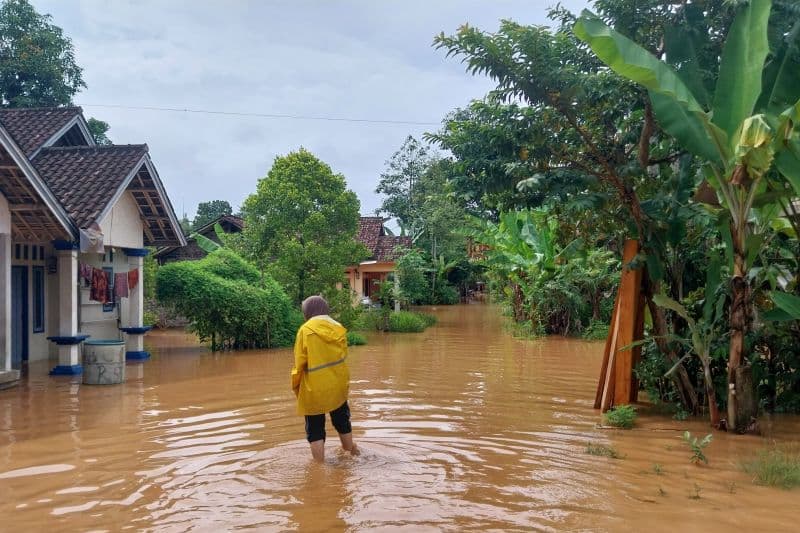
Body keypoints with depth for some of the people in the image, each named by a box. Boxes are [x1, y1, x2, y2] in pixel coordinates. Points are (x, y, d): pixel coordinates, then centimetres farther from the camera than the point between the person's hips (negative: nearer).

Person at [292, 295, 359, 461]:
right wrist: (344, 382, 13)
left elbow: (300, 362, -11)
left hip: (314, 388, -4)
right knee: (342, 421, 25)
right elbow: (343, 357, 2)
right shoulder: (338, 328, 0)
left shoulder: (305, 330, -13)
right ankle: (350, 450, 41)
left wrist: (296, 385, 3)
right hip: (338, 386, 5)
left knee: (315, 429, 8)